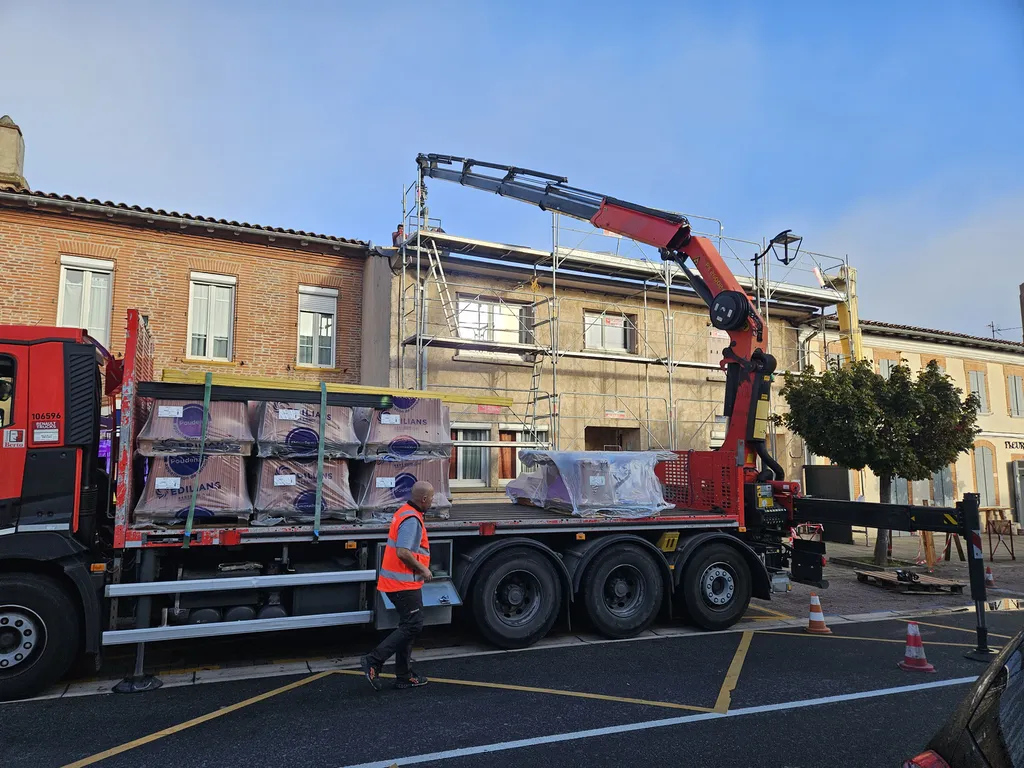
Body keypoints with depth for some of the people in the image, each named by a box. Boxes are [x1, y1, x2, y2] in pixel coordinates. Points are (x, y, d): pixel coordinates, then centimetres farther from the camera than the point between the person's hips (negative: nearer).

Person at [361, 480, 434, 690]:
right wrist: (423, 569, -15)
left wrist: (421, 567, 19)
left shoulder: (405, 512, 13)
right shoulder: (412, 519, -19)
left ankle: (404, 676, 21)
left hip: (398, 581, 11)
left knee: (408, 626, 15)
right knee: (412, 626, -5)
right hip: (405, 583, -11)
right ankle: (374, 660, -3)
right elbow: (403, 552, -27)